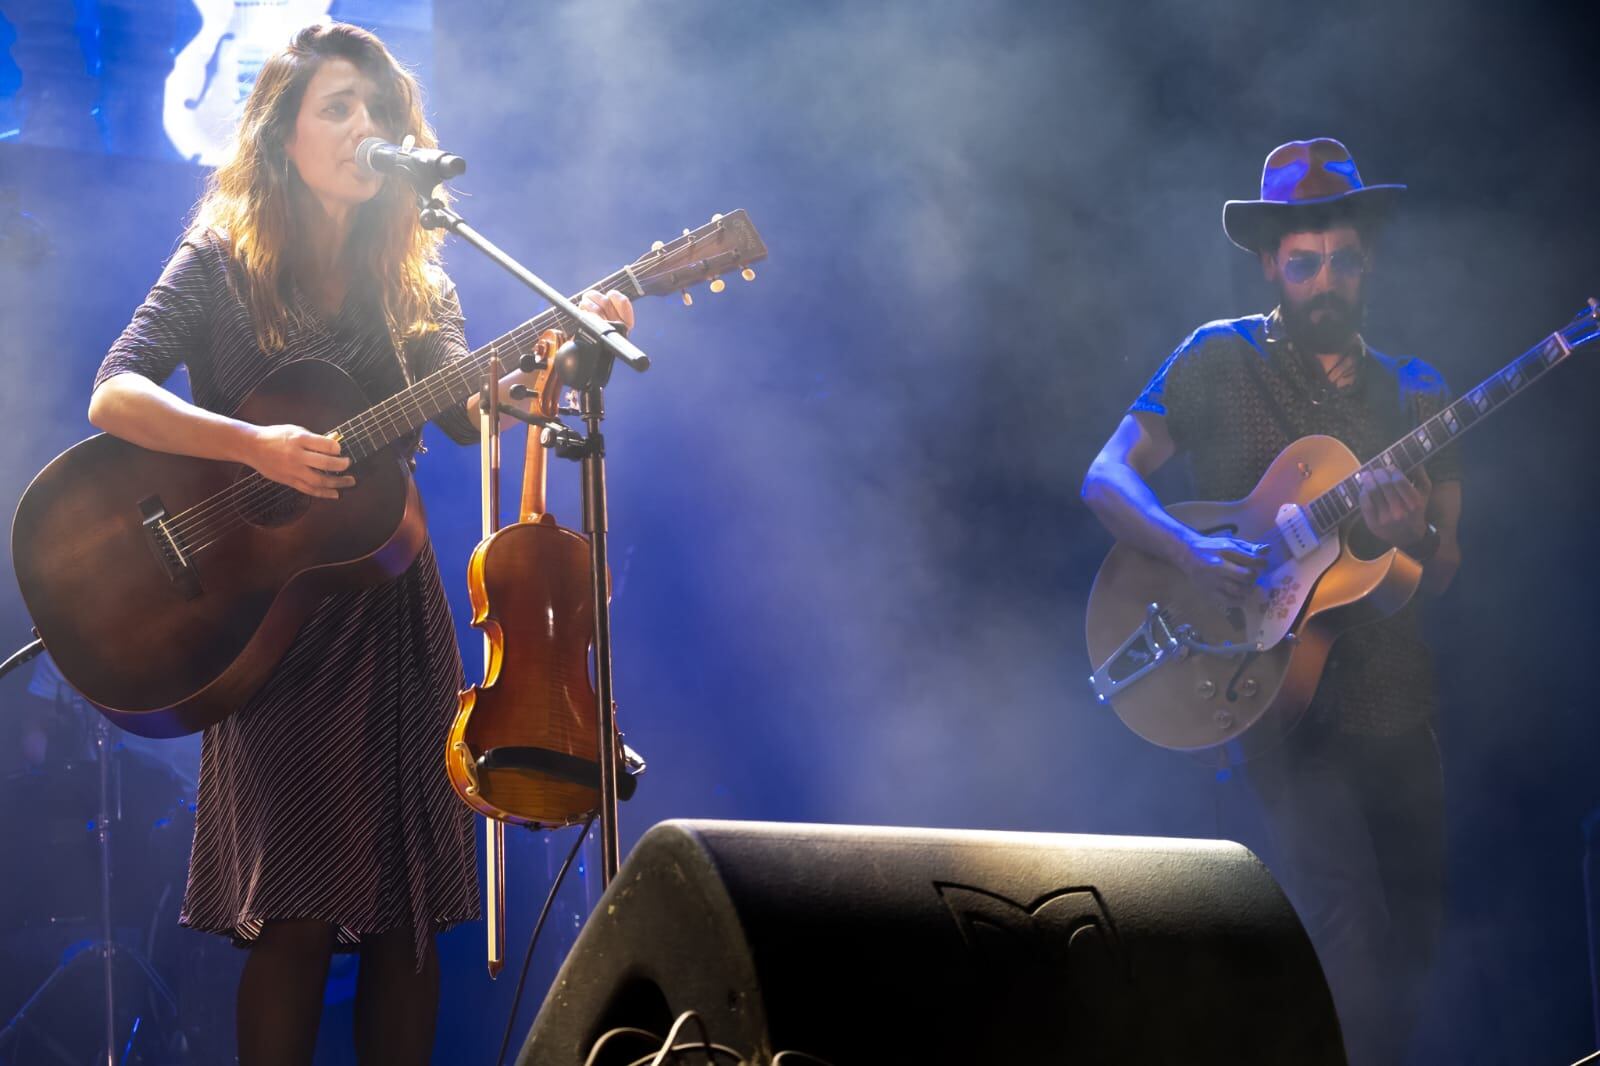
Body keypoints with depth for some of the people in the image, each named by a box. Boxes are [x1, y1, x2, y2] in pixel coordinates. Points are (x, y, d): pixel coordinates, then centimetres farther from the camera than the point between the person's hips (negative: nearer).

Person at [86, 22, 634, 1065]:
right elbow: (114, 397, -12)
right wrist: (258, 446, -25)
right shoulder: (225, 262, 0)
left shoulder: (414, 281, 10)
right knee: (296, 909, -10)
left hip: (392, 607, 4)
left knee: (410, 904, 1)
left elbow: (469, 411, -6)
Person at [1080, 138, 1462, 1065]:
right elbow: (1107, 478, -4)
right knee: (1351, 934, -18)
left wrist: (1414, 537, -16)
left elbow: (1448, 571, 8)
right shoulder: (1219, 361, 0)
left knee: (1415, 940, 9)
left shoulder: (1415, 392, 11)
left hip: (1398, 706, 5)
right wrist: (1192, 552, -23)